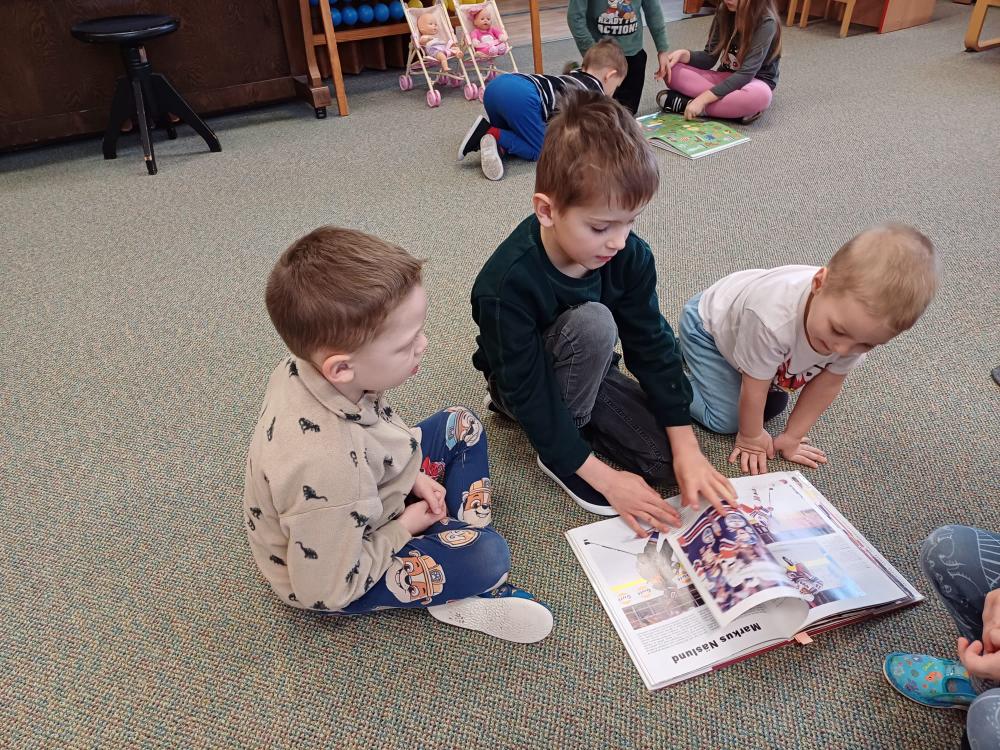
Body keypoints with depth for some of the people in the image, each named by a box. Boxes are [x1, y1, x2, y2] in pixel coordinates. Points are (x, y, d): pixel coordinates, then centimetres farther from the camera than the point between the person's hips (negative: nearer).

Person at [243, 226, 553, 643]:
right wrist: (403, 529, -16)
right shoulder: (323, 467, -44)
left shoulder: (309, 366, -21)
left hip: (361, 506, 8)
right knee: (488, 555, -23)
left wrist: (411, 477, -7)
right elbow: (327, 590, -27)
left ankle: (456, 543, 4)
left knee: (461, 426, 6)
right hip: (331, 580, -7)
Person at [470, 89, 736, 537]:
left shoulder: (630, 257, -18)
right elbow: (527, 392, -29)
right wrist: (602, 476, -28)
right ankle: (558, 454, -13)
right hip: (527, 385, -5)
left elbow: (652, 344, -11)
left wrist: (686, 448, -16)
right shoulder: (507, 283, -34)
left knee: (667, 460, -11)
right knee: (593, 323, -35)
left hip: (586, 372, 5)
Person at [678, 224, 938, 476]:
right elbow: (754, 387, -29)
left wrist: (791, 437, -8)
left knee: (773, 406, 11)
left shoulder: (858, 321, -29)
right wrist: (750, 438, -13)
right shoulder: (773, 321, -48)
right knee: (725, 418, -12)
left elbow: (827, 385, -13)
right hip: (708, 323, -6)